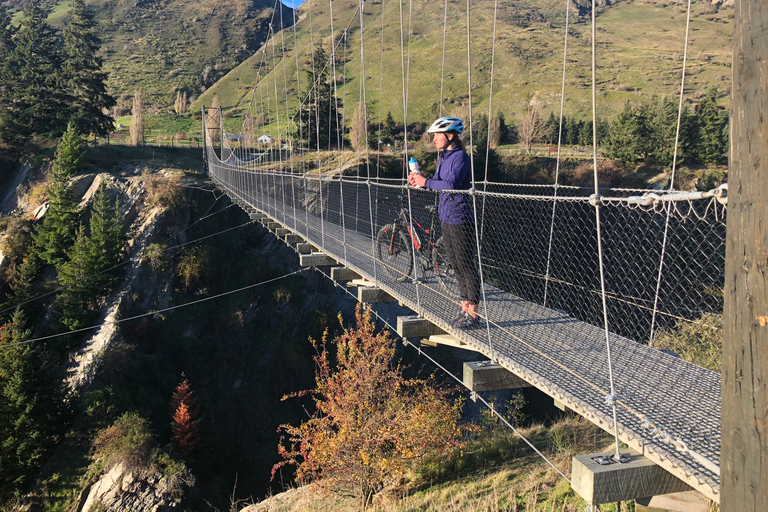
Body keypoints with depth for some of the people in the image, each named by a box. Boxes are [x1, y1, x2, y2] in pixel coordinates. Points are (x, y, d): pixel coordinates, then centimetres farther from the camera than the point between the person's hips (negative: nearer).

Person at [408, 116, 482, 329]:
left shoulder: (460, 157, -14)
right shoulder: (442, 156, 14)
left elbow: (451, 184, -27)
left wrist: (426, 182, -19)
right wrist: (419, 181, 1)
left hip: (460, 219, -9)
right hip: (446, 218, 9)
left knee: (467, 266, -4)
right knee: (456, 265, 14)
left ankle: (473, 314, 3)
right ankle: (464, 309, 23)